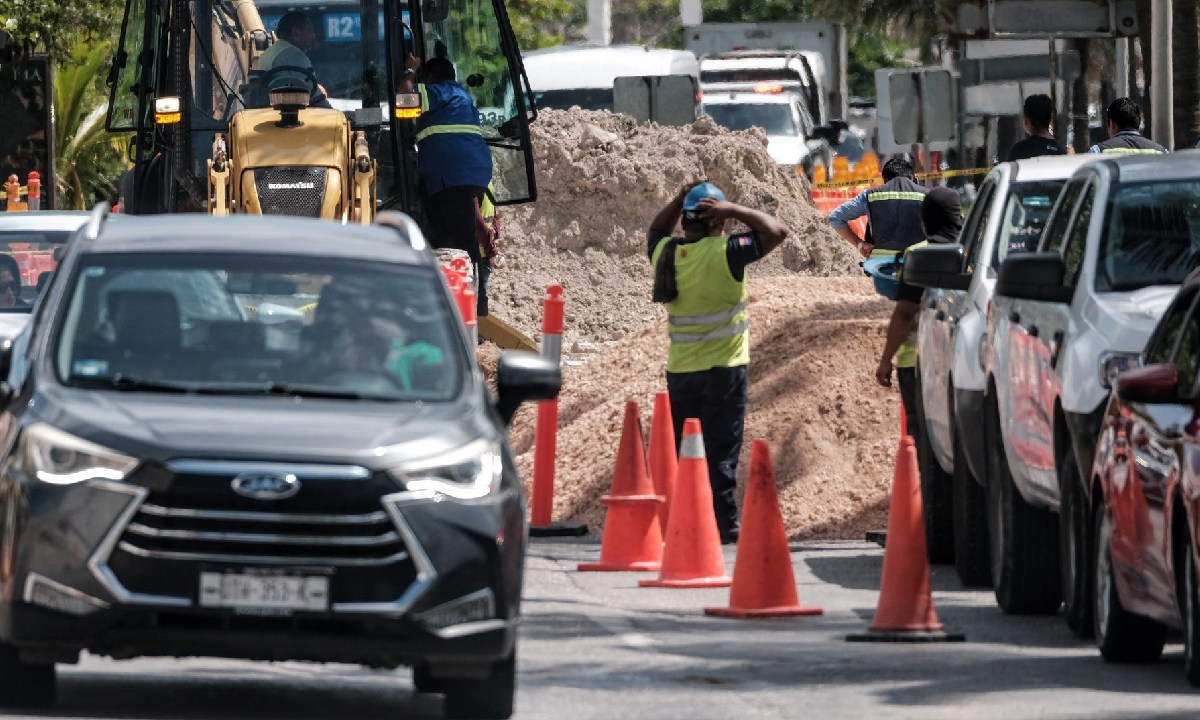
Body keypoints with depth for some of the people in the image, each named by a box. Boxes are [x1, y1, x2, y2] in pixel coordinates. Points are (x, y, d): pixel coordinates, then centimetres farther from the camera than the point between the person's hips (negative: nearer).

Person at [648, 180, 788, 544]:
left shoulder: (665, 253, 1)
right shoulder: (725, 252, -15)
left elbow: (656, 232, 25)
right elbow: (776, 231, -11)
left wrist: (677, 203, 12)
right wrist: (733, 210, -7)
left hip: (680, 371, 5)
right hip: (723, 366, -5)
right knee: (721, 449, -2)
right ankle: (722, 523, -4)